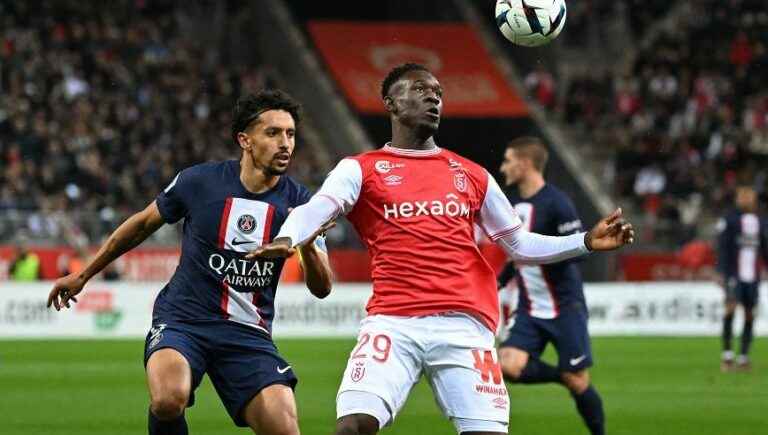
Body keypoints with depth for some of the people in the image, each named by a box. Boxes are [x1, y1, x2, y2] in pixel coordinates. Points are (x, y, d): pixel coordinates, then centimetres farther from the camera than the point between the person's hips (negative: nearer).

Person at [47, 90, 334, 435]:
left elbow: (322, 288, -2)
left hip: (248, 334, 2)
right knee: (168, 400, -33)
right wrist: (83, 275, 21)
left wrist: (308, 248, -24)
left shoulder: (298, 202, -1)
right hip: (182, 320, -2)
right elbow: (143, 224, 13)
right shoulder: (199, 182, -4)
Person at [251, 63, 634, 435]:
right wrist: (287, 238, -31)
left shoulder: (472, 175, 21)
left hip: (464, 323, 3)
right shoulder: (361, 169, 10)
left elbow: (519, 244, 25)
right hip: (392, 321, -2)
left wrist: (585, 242, 12)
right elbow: (316, 208, -9)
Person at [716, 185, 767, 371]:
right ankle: (727, 354, -11)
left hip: (752, 276, 5)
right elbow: (722, 248, -6)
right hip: (734, 274, -5)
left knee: (750, 315, 3)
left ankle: (743, 358, 10)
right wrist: (721, 273, -13)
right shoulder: (729, 220, -2)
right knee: (731, 308, -17)